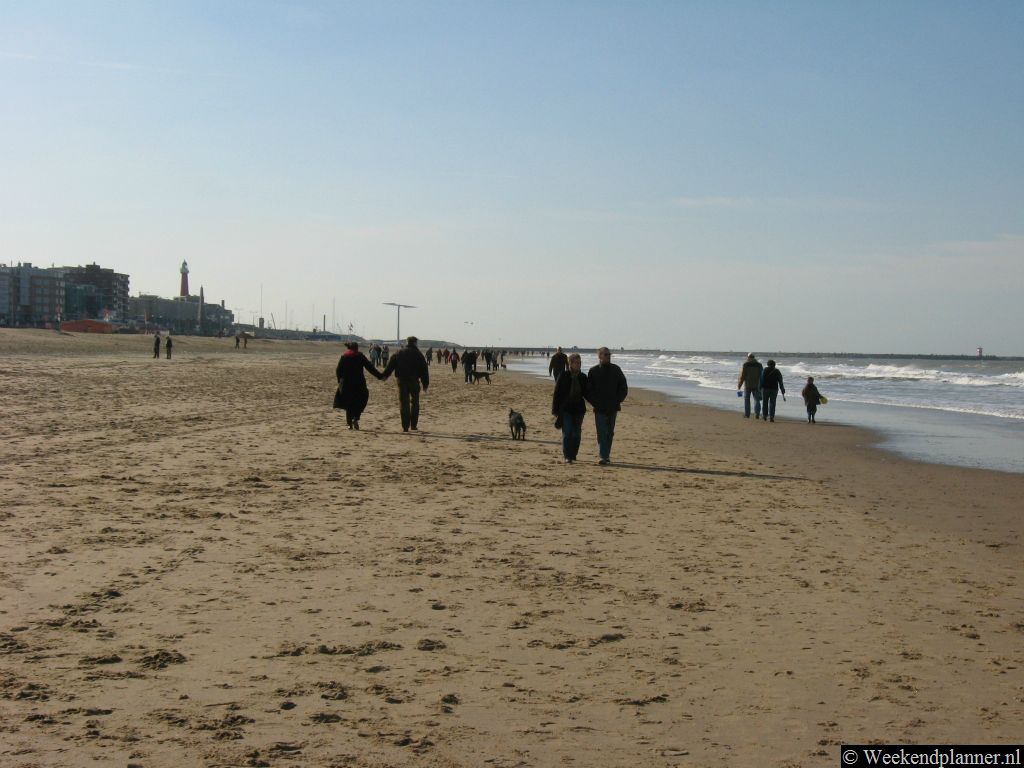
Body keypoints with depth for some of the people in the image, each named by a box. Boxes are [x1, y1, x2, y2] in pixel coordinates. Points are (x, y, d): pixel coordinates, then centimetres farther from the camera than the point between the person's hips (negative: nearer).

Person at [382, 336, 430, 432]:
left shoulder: (399, 353, 6)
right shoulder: (418, 354, 1)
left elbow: (391, 364, 1)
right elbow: (424, 369, 1)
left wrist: (385, 375, 4)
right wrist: (426, 383, 5)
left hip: (401, 381, 1)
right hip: (414, 381, -1)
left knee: (404, 403, 2)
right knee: (415, 403, 13)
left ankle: (405, 426, -3)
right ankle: (413, 425, 12)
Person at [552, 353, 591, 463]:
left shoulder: (583, 377, 7)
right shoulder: (563, 376, -3)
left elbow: (587, 394, 13)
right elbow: (557, 393, -2)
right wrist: (555, 409, -5)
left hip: (578, 409, 3)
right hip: (565, 408, -3)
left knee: (576, 434, 5)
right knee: (567, 433, -9)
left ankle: (573, 455, 16)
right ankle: (567, 456, -7)